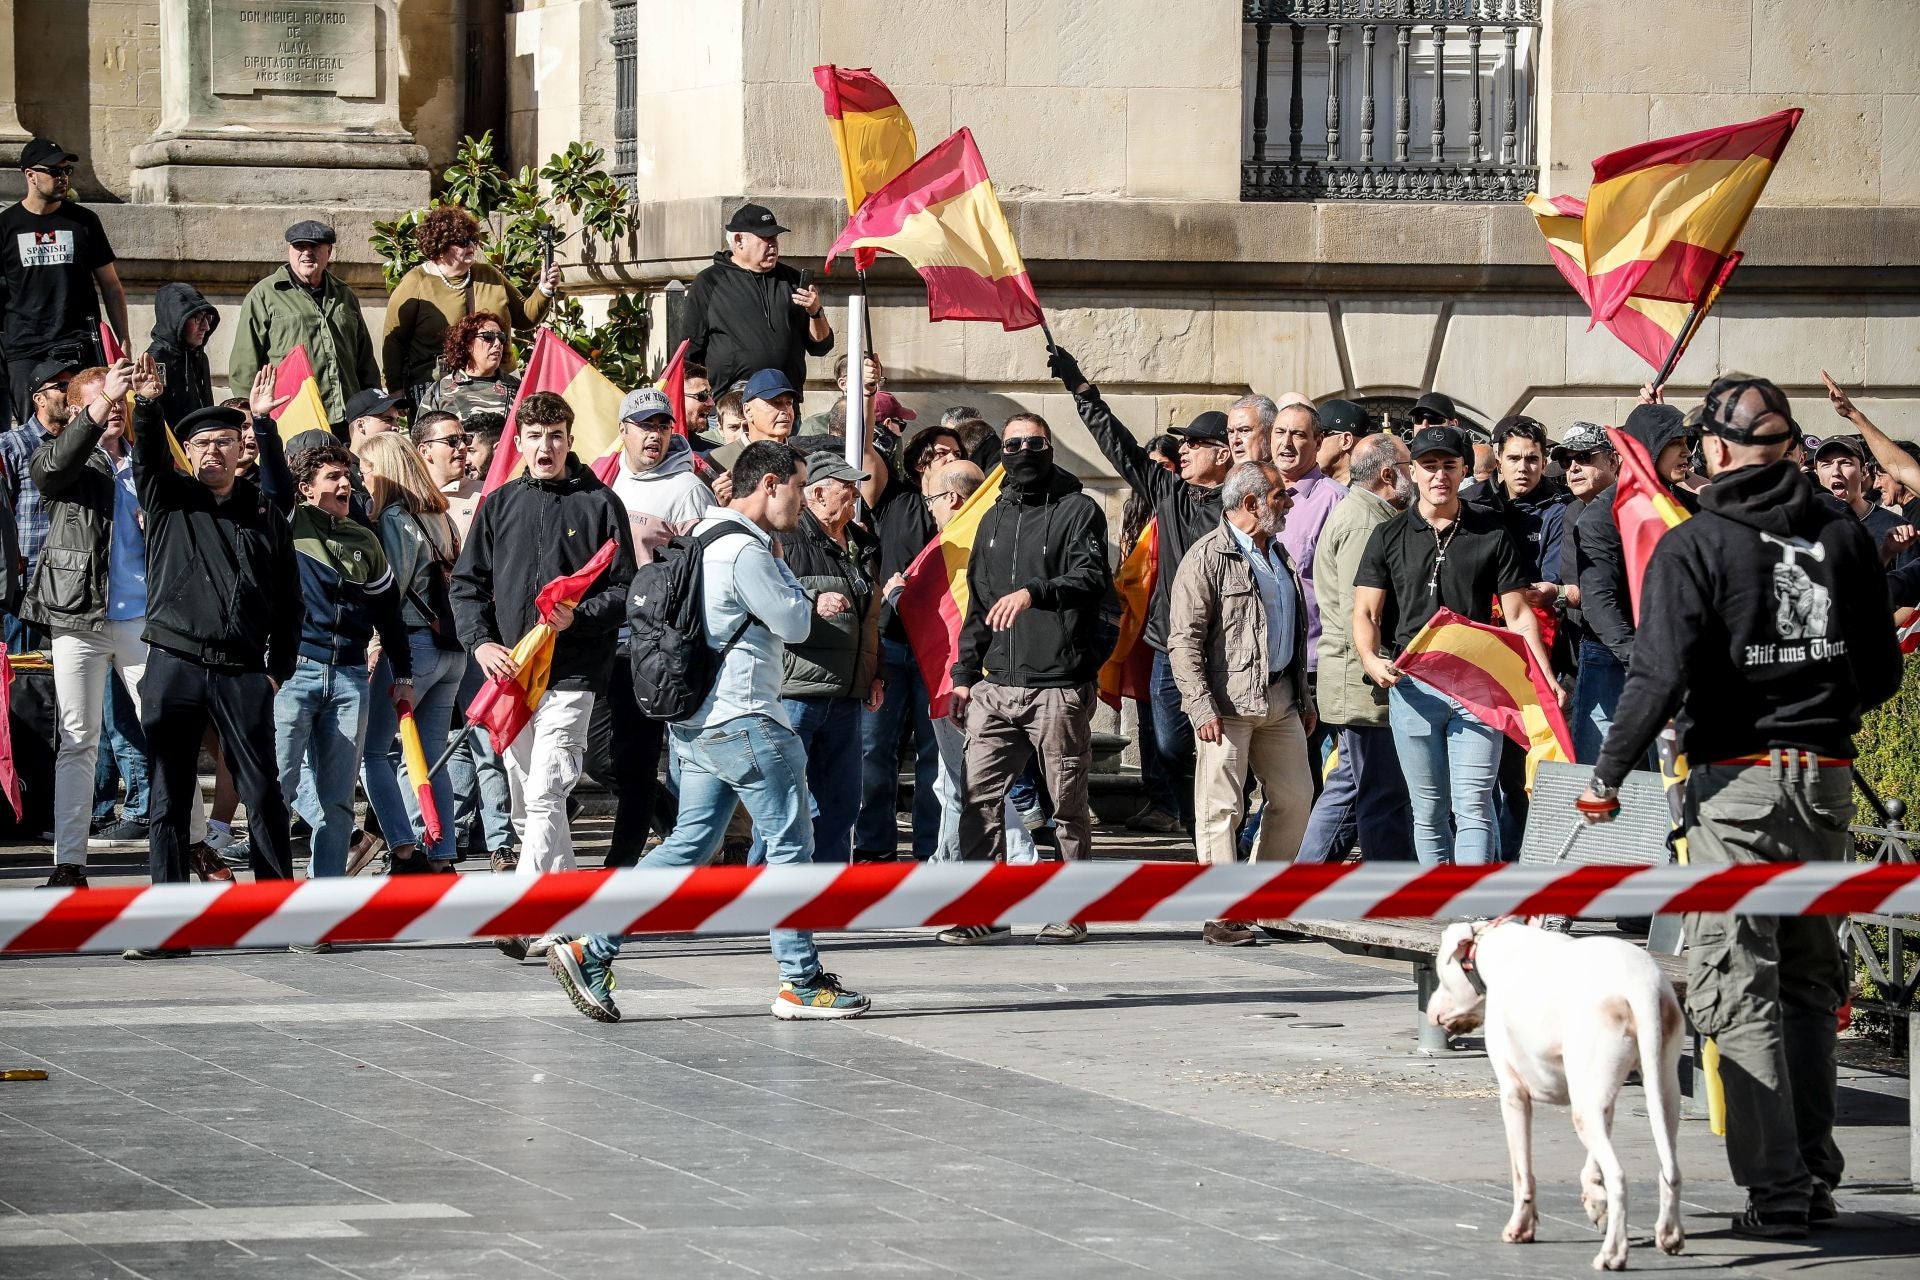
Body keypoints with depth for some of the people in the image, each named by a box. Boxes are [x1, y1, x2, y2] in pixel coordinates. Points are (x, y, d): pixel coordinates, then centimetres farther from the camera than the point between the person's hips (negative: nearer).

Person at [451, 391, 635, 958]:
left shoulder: (599, 503, 2)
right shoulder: (499, 505, 12)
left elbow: (625, 589, 2)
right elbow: (467, 582, 12)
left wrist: (578, 617, -15)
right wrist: (482, 642, -3)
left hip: (572, 675, -5)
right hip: (510, 673, 5)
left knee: (543, 795, -16)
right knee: (525, 805, 8)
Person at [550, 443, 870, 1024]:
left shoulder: (707, 539, 16)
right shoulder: (747, 551, -17)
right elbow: (796, 623, -10)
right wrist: (779, 561, 3)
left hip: (699, 724, 10)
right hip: (744, 723, -10)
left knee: (690, 844, 10)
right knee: (791, 845, -1)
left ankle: (592, 952, 3)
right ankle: (802, 982, 3)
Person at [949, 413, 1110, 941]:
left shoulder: (1078, 510, 2)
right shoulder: (994, 520, 21)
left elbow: (1092, 578, -14)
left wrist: (1034, 592, -30)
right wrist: (964, 673, 18)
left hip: (1059, 686, -5)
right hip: (996, 687, 5)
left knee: (1068, 804, 0)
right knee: (979, 797, -3)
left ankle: (1072, 910, 7)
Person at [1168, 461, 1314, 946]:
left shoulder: (1278, 555, 17)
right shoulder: (1208, 557, -8)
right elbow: (1184, 639, -12)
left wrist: (1302, 697, 22)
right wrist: (1202, 707, -19)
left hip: (1279, 700, 8)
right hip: (1229, 701, -8)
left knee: (1294, 798, 9)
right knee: (1222, 807, -5)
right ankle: (1222, 916, -3)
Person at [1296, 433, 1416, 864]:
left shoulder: (1357, 512, 20)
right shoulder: (1364, 522, -15)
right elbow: (1359, 615, -22)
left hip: (1355, 682, 11)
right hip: (1367, 683, -11)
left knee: (1348, 789, 14)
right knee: (1385, 796, -5)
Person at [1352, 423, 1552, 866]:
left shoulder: (1492, 535, 7)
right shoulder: (1388, 538, 8)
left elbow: (1518, 616, 6)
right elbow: (1365, 613, 4)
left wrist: (1546, 682, -6)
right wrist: (1372, 660, -17)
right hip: (1411, 686, 2)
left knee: (1473, 807, -9)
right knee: (1428, 811, 7)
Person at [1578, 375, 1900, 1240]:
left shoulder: (1693, 546, -9)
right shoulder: (1843, 535, 5)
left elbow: (1659, 677, -15)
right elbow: (1882, 672, 9)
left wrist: (1607, 776, -4)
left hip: (1737, 783, -5)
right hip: (1828, 780, 5)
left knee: (1737, 984, -1)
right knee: (1809, 974, 17)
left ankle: (1776, 1191, -5)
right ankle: (1815, 1172, 19)